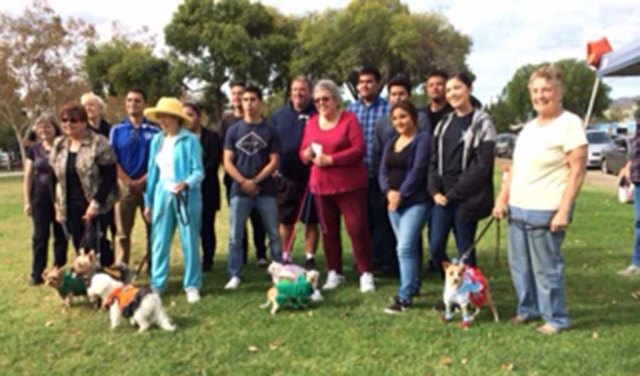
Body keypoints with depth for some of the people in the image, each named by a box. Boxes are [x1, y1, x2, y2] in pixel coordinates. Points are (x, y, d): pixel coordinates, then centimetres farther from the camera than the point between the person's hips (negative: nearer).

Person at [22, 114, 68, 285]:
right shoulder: (34, 150, 6)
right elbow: (27, 177, 8)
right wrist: (27, 201, 2)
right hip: (40, 197, 1)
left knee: (61, 235, 5)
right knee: (40, 235, 4)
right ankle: (37, 274, 10)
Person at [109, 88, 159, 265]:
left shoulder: (153, 131, 0)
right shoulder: (117, 130, 5)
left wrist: (142, 181, -10)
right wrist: (128, 181, -8)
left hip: (148, 185, -1)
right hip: (124, 186, 1)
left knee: (152, 229, 6)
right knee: (122, 232, 4)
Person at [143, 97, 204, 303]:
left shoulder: (190, 140, -8)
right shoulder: (157, 140, 9)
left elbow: (198, 172, -10)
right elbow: (152, 172, 13)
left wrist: (186, 183, -30)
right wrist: (148, 201, 14)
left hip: (186, 197, -5)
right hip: (162, 195, 5)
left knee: (189, 242, 2)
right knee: (159, 242, 7)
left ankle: (192, 286, 12)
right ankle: (157, 285, 17)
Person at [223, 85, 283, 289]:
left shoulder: (269, 131, 3)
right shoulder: (234, 130, 6)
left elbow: (274, 162, -1)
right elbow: (227, 161, 2)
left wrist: (255, 181, -11)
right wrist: (243, 182, -11)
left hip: (266, 190, -1)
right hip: (239, 190, 1)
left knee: (274, 234, 5)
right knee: (235, 236, 2)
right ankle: (234, 276, 11)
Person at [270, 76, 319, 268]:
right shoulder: (279, 116, 10)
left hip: (310, 177, -3)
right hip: (285, 177, 3)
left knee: (311, 221, 6)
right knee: (285, 221, 10)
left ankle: (310, 259, 17)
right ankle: (285, 258, 22)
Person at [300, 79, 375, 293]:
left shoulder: (349, 119, -5)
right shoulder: (311, 123, 10)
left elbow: (359, 149, -15)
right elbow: (303, 151, 14)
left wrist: (330, 159, -19)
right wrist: (308, 155, -11)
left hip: (349, 185, -5)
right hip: (321, 185, 5)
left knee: (357, 228, -6)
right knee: (328, 230, 11)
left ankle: (366, 274, 4)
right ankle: (334, 273, 22)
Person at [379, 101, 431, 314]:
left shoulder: (423, 139, -6)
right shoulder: (391, 143, 16)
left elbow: (418, 170, -15)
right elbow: (383, 172, 9)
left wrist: (401, 195, -15)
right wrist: (389, 192, -10)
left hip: (416, 202, -7)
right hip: (394, 202, 7)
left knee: (405, 248, -13)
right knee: (407, 247, 14)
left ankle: (404, 297, -8)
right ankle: (414, 285, 28)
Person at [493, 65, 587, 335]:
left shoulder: (569, 123, -9)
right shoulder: (530, 126, 13)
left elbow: (577, 170, -13)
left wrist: (564, 210, -18)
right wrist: (502, 198, 11)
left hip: (546, 211, -7)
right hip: (518, 209, 7)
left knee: (546, 268, 2)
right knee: (520, 265, 15)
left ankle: (556, 318, 19)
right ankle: (528, 309, 32)